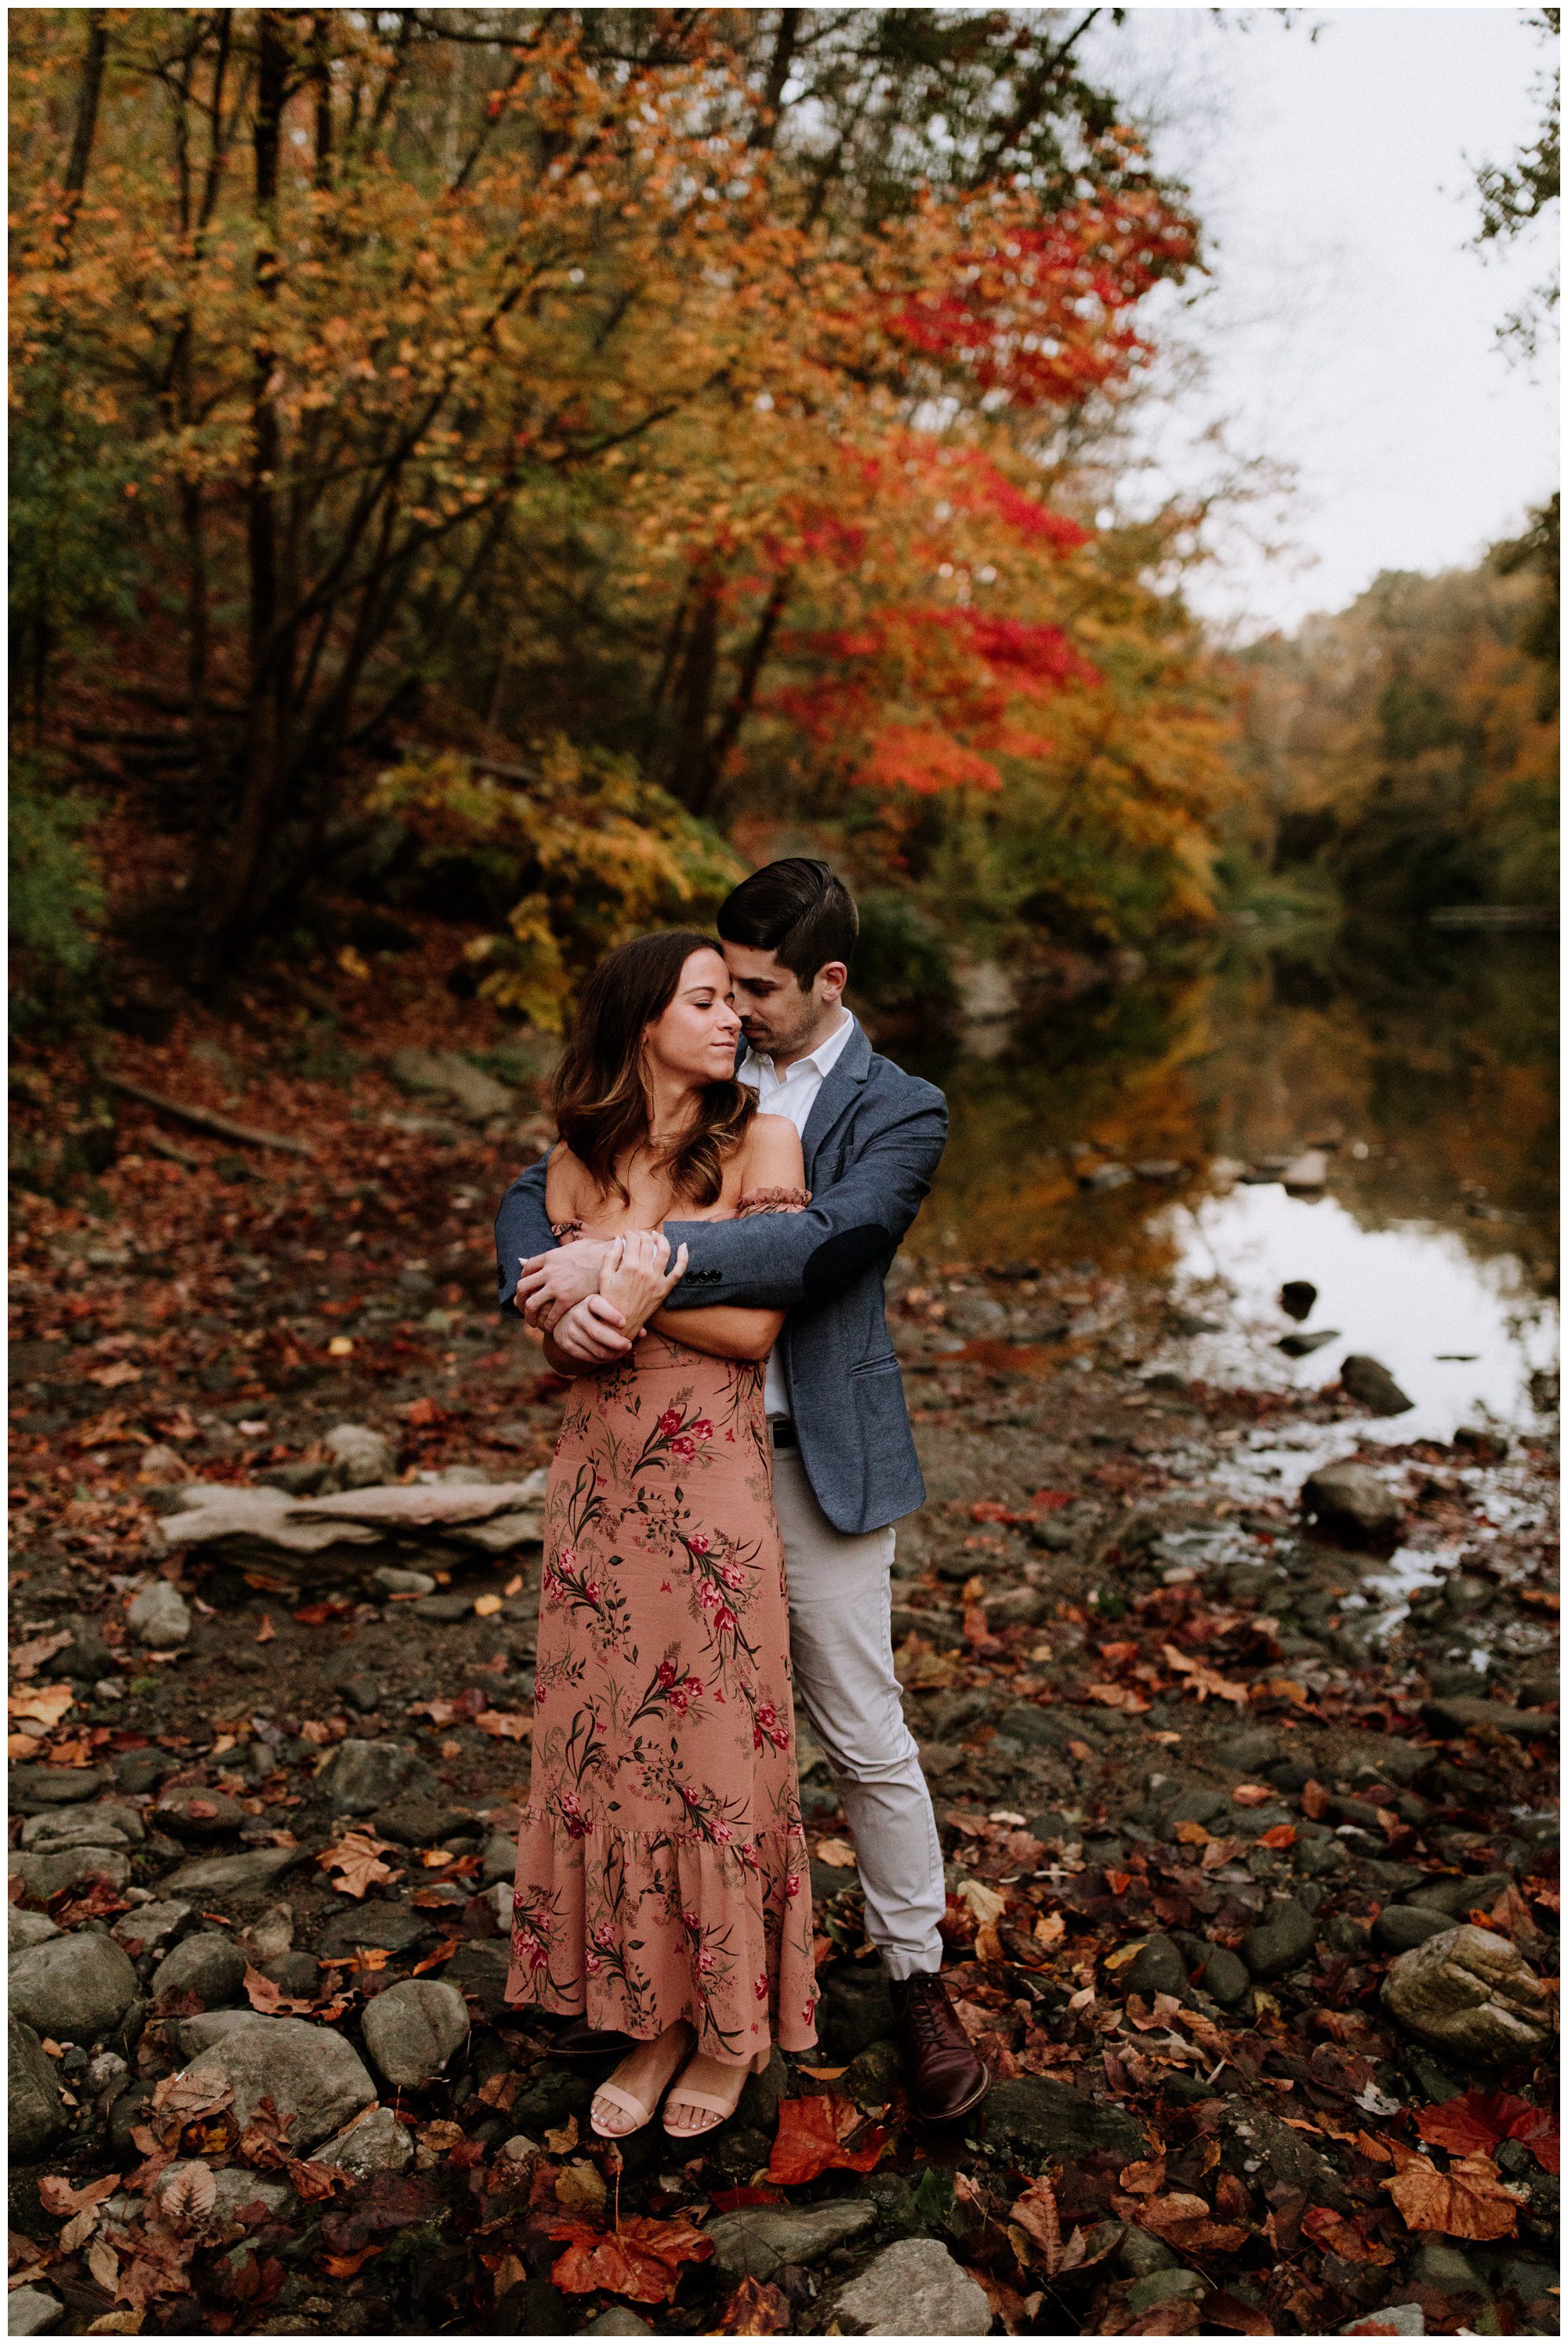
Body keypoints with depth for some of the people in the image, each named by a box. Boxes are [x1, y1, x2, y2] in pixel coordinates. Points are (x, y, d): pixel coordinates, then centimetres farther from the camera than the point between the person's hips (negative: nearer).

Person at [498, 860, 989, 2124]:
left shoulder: (901, 1112, -6)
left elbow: (817, 1245, -24)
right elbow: (537, 1196, 4)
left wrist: (625, 1260, -28)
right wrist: (557, 1296, -19)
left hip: (814, 1462, -4)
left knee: (867, 1740, 6)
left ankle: (920, 1981, 26)